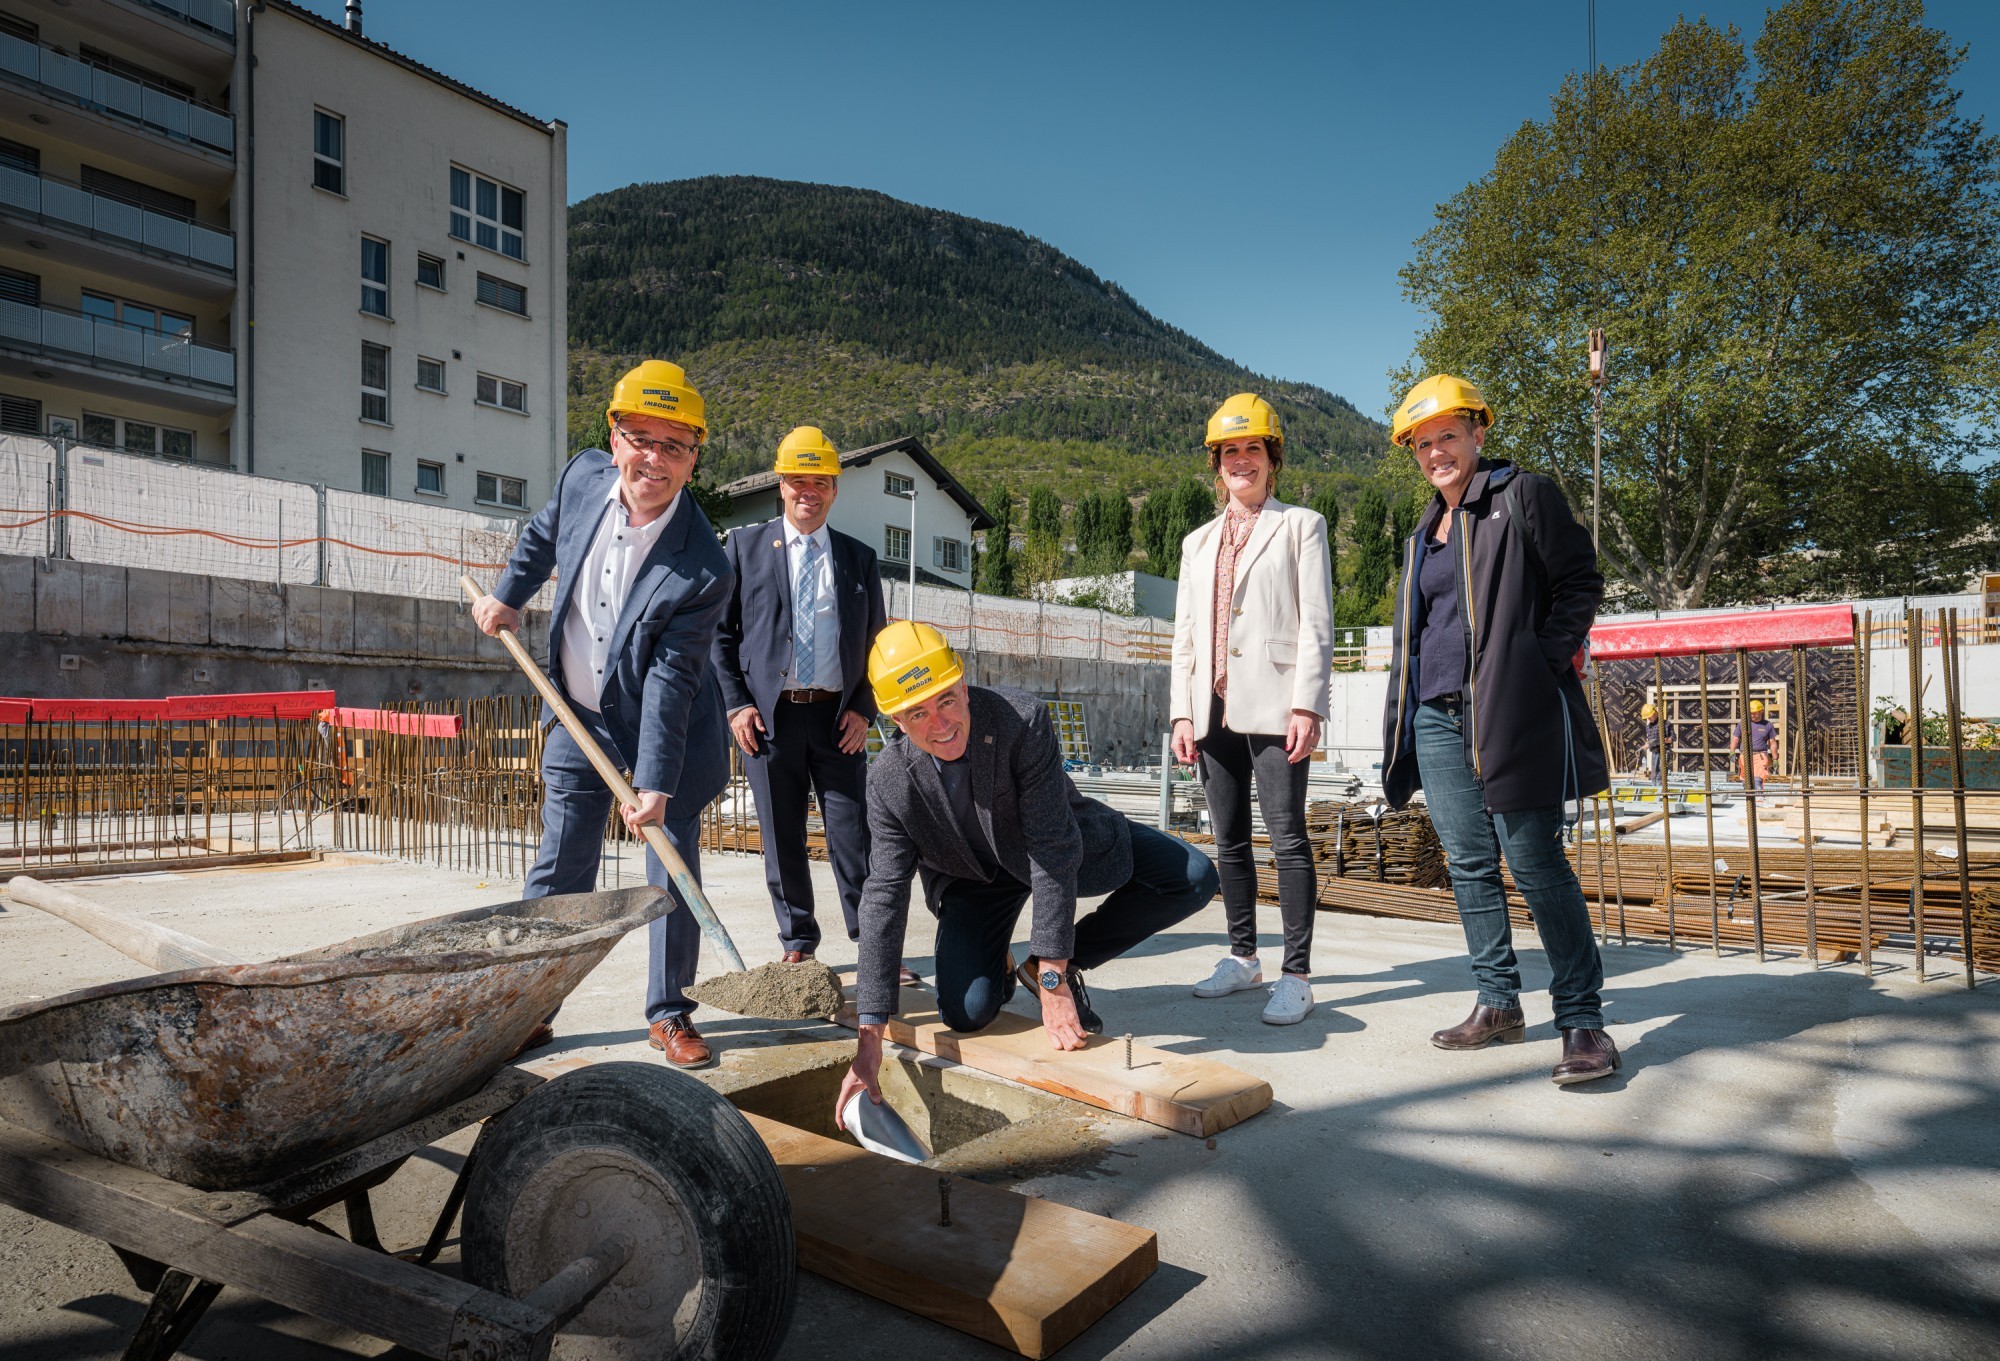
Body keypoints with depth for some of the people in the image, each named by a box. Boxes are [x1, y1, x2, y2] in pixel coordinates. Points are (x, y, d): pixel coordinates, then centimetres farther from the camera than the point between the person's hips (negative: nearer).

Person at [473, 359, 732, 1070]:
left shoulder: (703, 570, -26)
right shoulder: (583, 476, -11)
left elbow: (670, 681, -25)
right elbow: (543, 535, 14)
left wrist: (655, 784, -28)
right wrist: (507, 595, 15)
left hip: (667, 731, -3)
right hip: (579, 720, 4)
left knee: (673, 872, 4)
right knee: (558, 874, 8)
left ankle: (669, 1013, 19)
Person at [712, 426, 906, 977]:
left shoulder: (859, 558, 12)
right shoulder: (744, 546, 7)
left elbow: (876, 641, 13)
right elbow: (720, 631, 6)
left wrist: (864, 709, 1)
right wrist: (735, 704, -4)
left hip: (838, 718, 1)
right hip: (767, 716, 0)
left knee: (854, 837, 0)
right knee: (782, 840, 7)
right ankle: (797, 946, 21)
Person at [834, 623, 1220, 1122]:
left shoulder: (1023, 720, -34)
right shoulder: (888, 783, -24)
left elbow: (1053, 851, -32)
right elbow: (883, 899, -20)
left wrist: (1053, 978, -31)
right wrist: (869, 1041, -23)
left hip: (1060, 851, 0)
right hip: (974, 874, 0)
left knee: (1193, 878, -17)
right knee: (966, 1012, -20)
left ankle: (1054, 964, -3)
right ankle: (994, 966, 19)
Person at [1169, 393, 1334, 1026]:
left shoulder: (1300, 526, 7)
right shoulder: (1198, 542, 20)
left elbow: (1316, 623, -3)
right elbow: (1184, 633, 16)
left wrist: (1306, 705, -13)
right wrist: (1182, 711, 7)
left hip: (1273, 706, -5)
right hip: (1215, 708, 5)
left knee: (1288, 837, -7)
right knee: (1230, 840, 10)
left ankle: (1296, 974, -1)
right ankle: (1243, 957, 21)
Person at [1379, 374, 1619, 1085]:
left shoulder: (1524, 496, 2)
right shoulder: (1423, 535, 21)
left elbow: (1580, 582, -2)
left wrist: (1543, 665, -11)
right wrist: (1405, 713, 14)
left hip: (1509, 708, -6)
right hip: (1437, 716, 7)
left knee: (1537, 865, -6)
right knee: (1469, 865, 8)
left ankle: (1583, 1020, 4)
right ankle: (1499, 1004, 18)